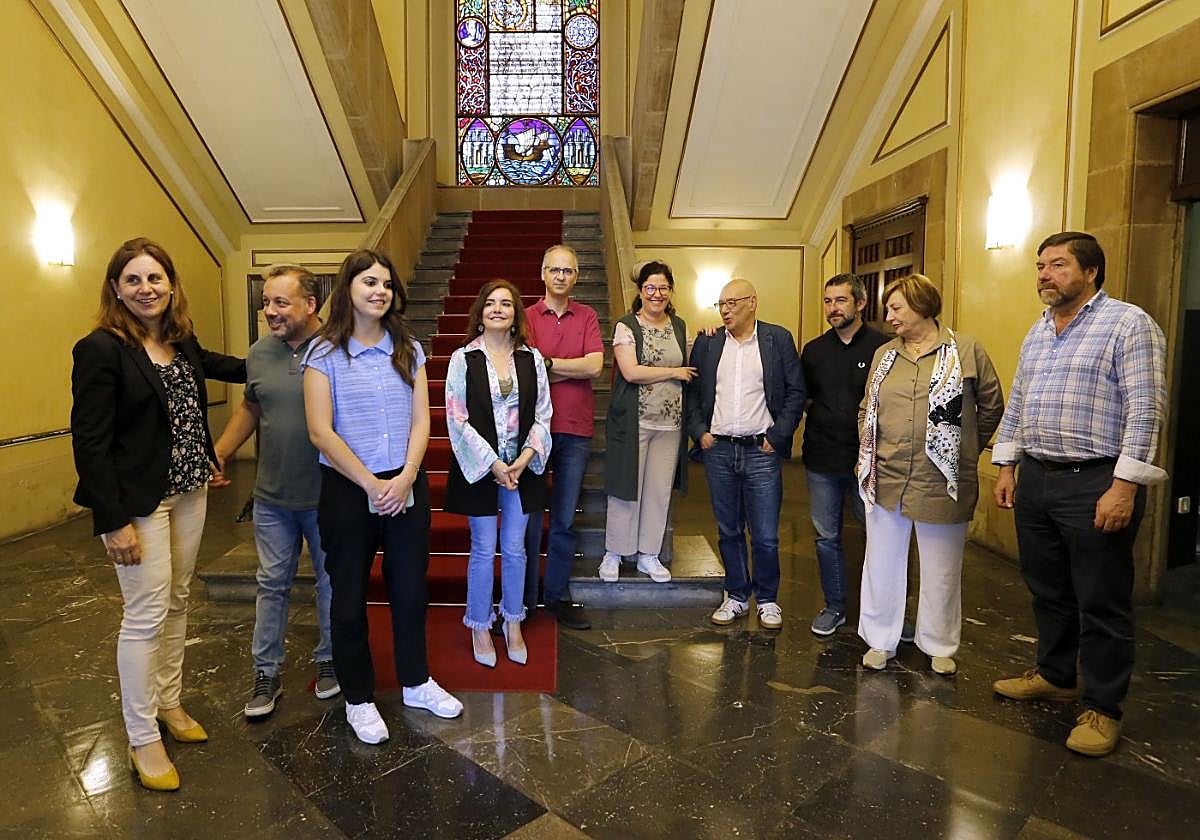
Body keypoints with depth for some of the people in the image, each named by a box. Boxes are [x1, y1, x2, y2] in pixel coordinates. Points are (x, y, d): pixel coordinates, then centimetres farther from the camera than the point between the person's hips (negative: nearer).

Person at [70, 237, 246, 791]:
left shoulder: (182, 342, 5)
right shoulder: (101, 349, -15)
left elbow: (219, 366, 30)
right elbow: (89, 442, -17)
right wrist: (114, 521, -19)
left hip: (189, 492, 7)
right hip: (139, 501, -7)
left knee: (177, 602, 16)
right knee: (146, 614, 0)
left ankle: (168, 702, 34)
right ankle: (142, 739, 17)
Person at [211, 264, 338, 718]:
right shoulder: (259, 353, 2)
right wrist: (218, 454, 9)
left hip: (327, 495, -4)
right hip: (272, 497, 4)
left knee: (331, 582, 13)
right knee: (272, 584, 13)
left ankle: (328, 660, 33)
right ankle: (266, 672, 28)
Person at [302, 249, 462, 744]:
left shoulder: (408, 350, 6)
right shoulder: (324, 353, -6)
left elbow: (421, 421, 2)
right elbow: (320, 432, -12)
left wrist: (404, 478, -11)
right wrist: (371, 484, -14)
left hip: (406, 487, 3)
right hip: (347, 489, -3)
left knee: (410, 587, 13)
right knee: (350, 595, 9)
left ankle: (416, 682, 33)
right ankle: (358, 698, 27)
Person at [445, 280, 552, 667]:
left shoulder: (531, 358, 4)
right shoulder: (463, 359, -4)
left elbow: (543, 414, 4)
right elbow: (457, 419, -8)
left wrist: (526, 457, -9)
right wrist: (493, 464, -12)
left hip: (522, 466, 2)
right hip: (480, 467, -2)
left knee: (515, 549, 10)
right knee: (484, 551, 6)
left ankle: (513, 625, 27)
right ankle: (480, 628, 24)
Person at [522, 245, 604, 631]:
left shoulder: (587, 317, 8)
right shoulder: (527, 317, 3)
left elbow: (595, 365, -7)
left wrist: (547, 363, -7)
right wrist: (573, 370, -9)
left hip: (575, 430, 2)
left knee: (565, 519, 9)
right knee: (528, 515, 5)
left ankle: (558, 596, 21)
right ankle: (523, 597, 18)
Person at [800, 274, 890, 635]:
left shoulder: (883, 347, -5)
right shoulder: (814, 350, 9)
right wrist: (818, 416, 2)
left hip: (868, 459, -4)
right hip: (822, 461, 4)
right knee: (827, 537, 12)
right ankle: (834, 607, 26)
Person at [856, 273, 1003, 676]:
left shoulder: (965, 349, -3)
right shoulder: (884, 354, 8)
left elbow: (992, 404, 5)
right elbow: (867, 410, 14)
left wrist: (964, 451, 8)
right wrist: (866, 456, 6)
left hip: (941, 483, -3)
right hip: (885, 479, 3)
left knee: (941, 570, 10)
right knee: (882, 563, 12)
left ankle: (940, 646, 29)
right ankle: (880, 641, 28)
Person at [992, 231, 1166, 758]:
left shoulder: (1128, 324, -8)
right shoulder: (1037, 333, 14)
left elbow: (1144, 411, -15)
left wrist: (1124, 487, -20)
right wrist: (1007, 467, 13)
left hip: (1095, 483, -7)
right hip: (1034, 479, 7)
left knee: (1101, 604, 4)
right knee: (1048, 590, 18)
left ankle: (1102, 708, 18)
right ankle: (1054, 676, 35)